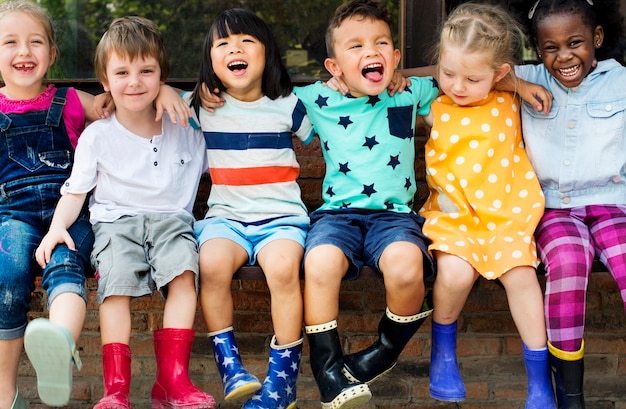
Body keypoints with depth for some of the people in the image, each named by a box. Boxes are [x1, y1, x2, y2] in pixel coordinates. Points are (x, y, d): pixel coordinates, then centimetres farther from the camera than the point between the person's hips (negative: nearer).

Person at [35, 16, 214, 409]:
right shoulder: (97, 135, 8)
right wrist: (58, 225, -9)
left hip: (171, 218, 1)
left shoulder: (185, 130, 13)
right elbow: (75, 190, 7)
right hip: (116, 220, -1)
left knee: (184, 271, -29)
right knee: (117, 280, -29)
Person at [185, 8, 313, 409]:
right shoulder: (201, 106, 9)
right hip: (227, 215, 1)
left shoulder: (287, 106, 8)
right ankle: (229, 365, -18)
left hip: (282, 215, -1)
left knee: (282, 267, -33)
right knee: (212, 264, -32)